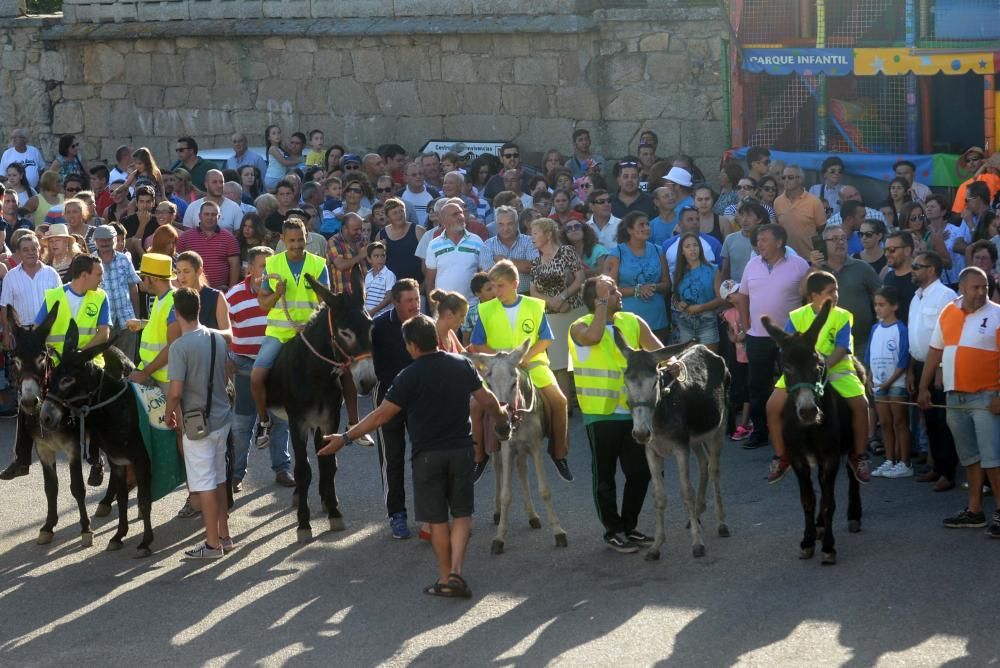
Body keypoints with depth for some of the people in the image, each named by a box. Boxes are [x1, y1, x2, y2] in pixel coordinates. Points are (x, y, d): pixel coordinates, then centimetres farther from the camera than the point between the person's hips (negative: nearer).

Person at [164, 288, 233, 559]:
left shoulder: (180, 346, -18)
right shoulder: (218, 339, 3)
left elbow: (175, 391, -19)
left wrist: (169, 414, -2)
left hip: (198, 423, -7)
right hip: (222, 417, 7)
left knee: (205, 484, 0)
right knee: (219, 479, 18)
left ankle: (213, 543, 5)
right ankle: (224, 535, 25)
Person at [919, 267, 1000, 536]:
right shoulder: (947, 314, 8)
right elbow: (935, 351, 15)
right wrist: (924, 387, 12)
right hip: (955, 397, 6)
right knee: (970, 457, 13)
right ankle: (974, 511, 20)